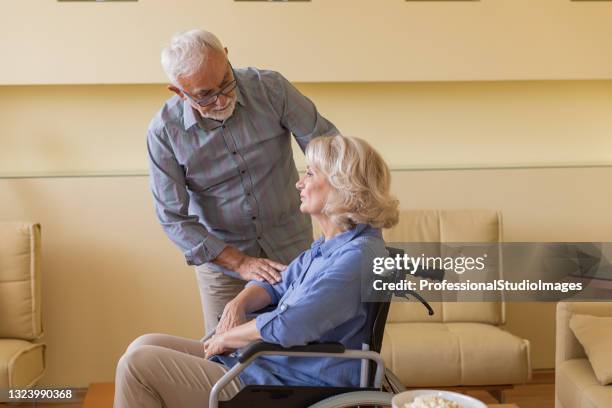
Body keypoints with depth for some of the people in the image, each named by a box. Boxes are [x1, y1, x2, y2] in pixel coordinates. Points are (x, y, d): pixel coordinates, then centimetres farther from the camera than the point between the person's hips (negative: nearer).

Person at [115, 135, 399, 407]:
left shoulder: (359, 255, -22)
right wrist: (237, 304, -1)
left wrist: (226, 337, -10)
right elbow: (277, 287, 21)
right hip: (268, 362, 10)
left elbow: (286, 328, -28)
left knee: (137, 364, -9)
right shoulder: (329, 245, 11)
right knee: (144, 346, 8)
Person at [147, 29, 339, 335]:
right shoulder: (163, 133, -17)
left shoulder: (270, 88, -16)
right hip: (222, 258, 0)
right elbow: (173, 218, -13)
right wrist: (240, 263, -20)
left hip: (292, 250, 1)